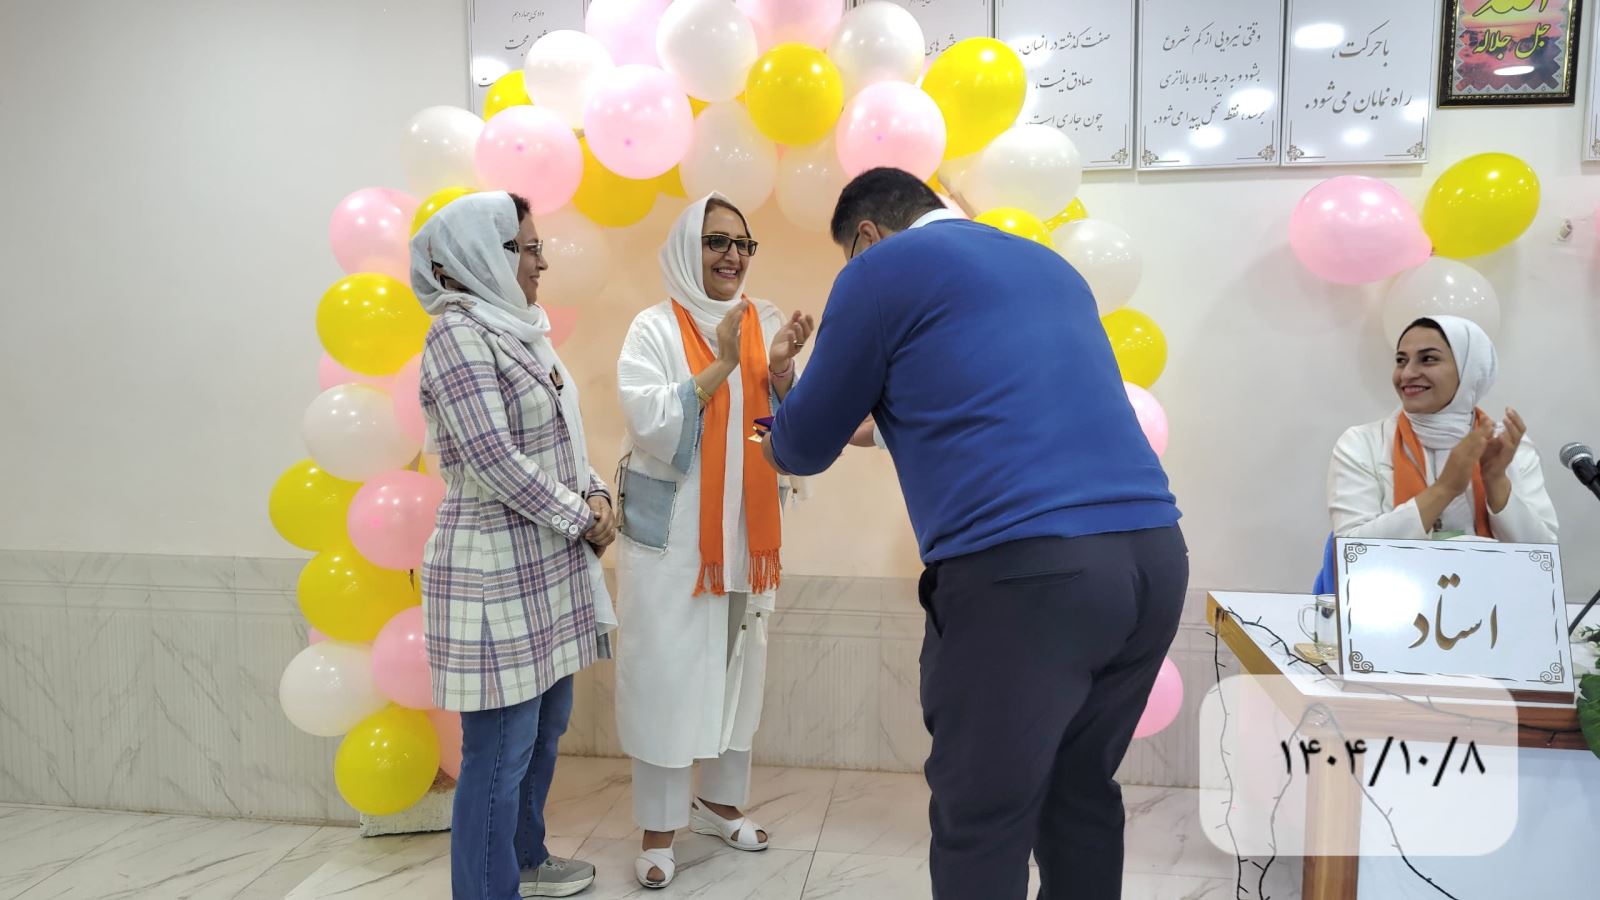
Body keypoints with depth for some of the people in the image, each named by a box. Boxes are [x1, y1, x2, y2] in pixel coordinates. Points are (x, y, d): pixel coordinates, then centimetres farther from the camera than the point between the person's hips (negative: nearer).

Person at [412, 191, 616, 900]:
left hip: (547, 564, 9)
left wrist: (594, 494, 3)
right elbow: (493, 458, -20)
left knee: (545, 727, 19)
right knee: (501, 749, 0)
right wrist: (581, 520, -12)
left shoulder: (519, 329, 13)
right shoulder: (459, 332, -14)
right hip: (497, 572, -9)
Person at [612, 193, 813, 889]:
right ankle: (659, 829, 14)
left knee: (737, 663, 13)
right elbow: (651, 427, -17)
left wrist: (781, 367, -15)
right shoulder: (655, 328, -7)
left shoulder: (766, 323, 4)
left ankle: (718, 799, 32)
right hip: (670, 531, -4)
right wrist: (721, 365, -22)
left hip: (746, 528, 4)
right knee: (665, 671, 0)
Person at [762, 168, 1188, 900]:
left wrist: (779, 445, 35)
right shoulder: (1049, 264, 25)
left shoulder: (885, 266, 5)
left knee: (982, 825, 5)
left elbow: (806, 445, 12)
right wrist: (891, 422, 48)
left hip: (1022, 570, -7)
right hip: (1154, 553, 8)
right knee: (1082, 791, 21)